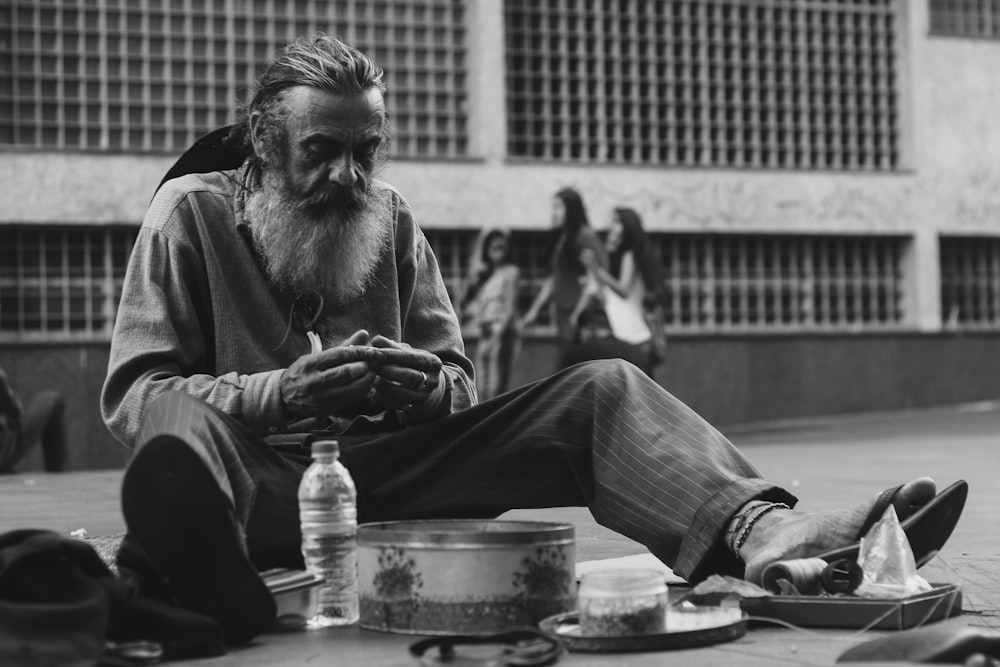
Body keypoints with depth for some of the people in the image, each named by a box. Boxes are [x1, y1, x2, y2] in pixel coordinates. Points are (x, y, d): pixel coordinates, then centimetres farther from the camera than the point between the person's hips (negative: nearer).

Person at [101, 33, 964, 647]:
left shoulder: (391, 220, 15)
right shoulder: (192, 213, 2)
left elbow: (461, 384, 14)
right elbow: (132, 397, -6)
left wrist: (432, 386, -12)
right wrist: (276, 393, -22)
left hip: (385, 473, 4)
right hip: (260, 482, -4)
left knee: (600, 391, -12)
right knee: (184, 436, -38)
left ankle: (762, 533, -37)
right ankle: (200, 577, -73)